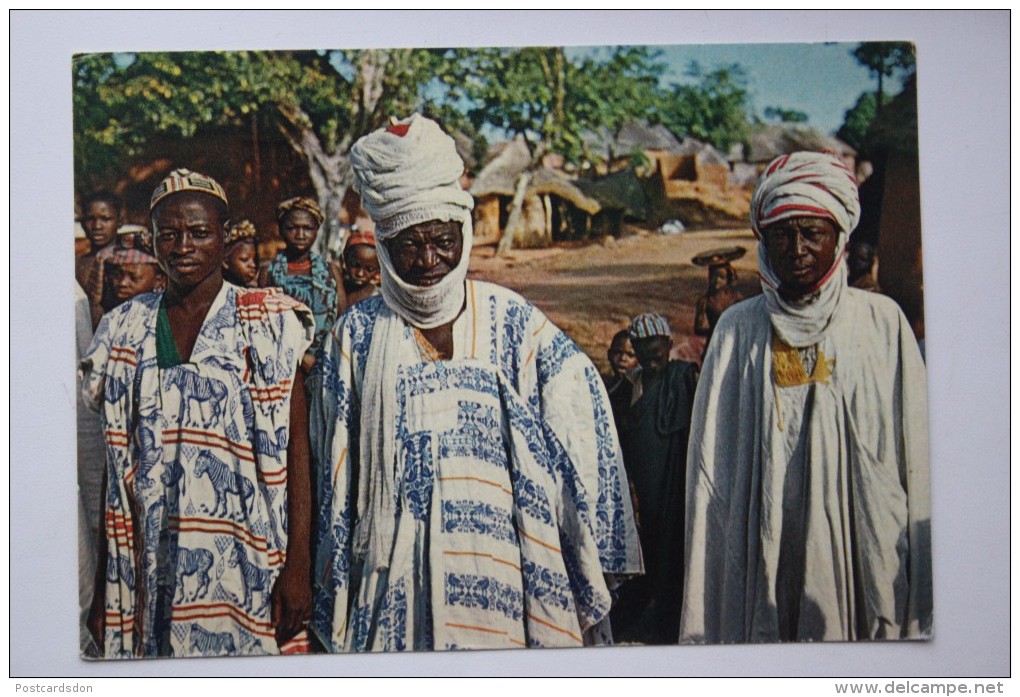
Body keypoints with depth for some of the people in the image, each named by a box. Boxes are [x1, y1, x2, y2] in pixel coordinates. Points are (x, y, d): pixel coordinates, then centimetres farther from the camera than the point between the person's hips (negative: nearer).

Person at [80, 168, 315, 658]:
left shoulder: (267, 325, -3)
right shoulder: (126, 330, 7)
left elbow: (296, 447, -7)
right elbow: (117, 463, 9)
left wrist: (298, 565, -14)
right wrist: (104, 587, 7)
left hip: (246, 565, -3)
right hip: (153, 571, 3)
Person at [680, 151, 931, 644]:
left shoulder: (882, 322, 2)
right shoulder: (739, 330, 2)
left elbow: (915, 454, 3)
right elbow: (711, 466, 3)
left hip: (864, 556, 0)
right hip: (765, 560, 0)